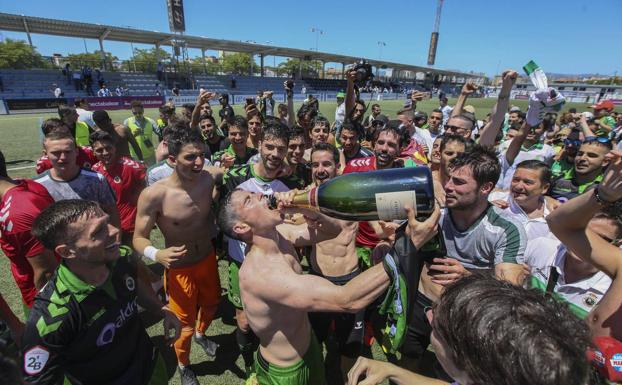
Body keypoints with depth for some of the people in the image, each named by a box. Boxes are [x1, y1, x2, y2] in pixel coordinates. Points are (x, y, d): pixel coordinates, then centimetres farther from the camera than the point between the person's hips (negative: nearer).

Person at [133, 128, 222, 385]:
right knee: (185, 325, 13)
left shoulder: (207, 180, -14)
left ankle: (201, 335, 63)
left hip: (208, 259, 5)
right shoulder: (153, 195, -28)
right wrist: (157, 255, -37)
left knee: (212, 302, 27)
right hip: (179, 268, -4)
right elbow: (139, 239, -19)